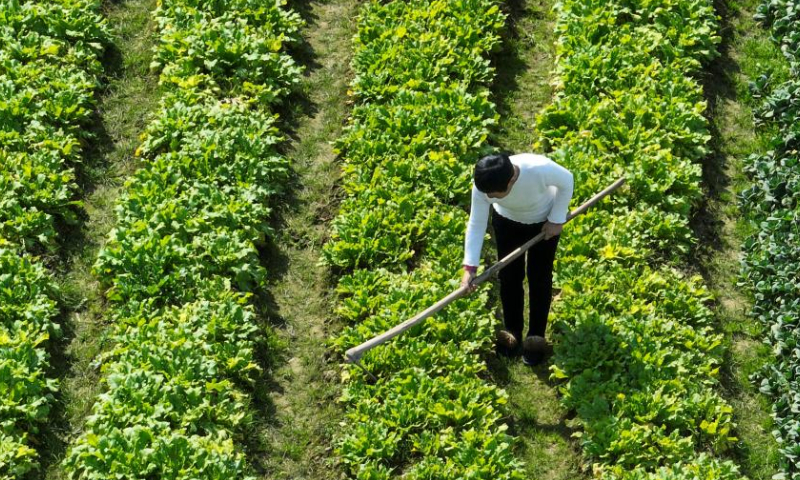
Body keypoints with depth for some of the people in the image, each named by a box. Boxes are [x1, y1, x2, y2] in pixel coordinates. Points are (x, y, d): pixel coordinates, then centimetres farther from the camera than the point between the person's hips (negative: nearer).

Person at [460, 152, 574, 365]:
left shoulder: (540, 169, -44)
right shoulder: (483, 185, -35)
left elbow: (567, 181, -22)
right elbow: (476, 224, -24)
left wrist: (557, 220, -18)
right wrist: (470, 267, -27)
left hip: (544, 220, -2)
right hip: (507, 220, 2)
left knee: (539, 277, 3)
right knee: (509, 276, 8)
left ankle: (536, 337, 19)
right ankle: (512, 331, 29)